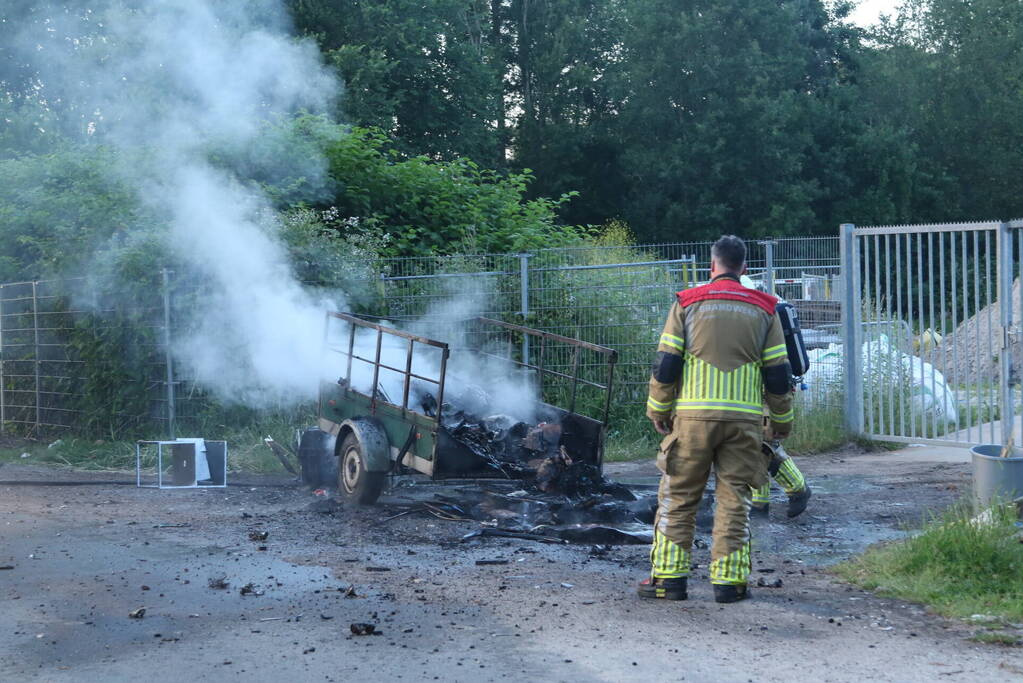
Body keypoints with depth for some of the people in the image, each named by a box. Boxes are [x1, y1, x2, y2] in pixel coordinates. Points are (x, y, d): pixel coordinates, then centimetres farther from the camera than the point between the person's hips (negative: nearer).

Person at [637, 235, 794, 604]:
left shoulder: (687, 303, 3)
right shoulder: (763, 309, 8)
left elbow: (665, 364, 0)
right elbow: (778, 373, 8)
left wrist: (658, 411, 12)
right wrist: (781, 421, 19)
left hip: (693, 417, -1)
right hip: (744, 418, 1)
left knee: (677, 497, 6)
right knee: (734, 501, 6)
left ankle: (669, 577, 5)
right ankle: (729, 579, 4)